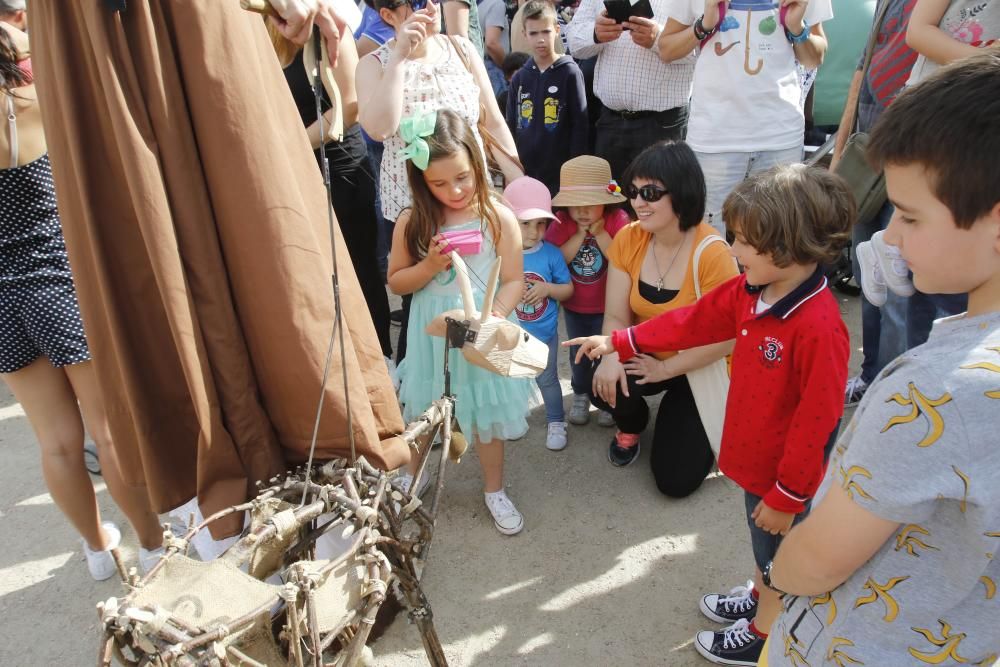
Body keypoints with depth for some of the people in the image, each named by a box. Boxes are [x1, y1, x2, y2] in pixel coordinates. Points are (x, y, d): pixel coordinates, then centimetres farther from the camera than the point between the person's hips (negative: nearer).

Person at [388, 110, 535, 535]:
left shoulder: (498, 218, -11)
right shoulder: (411, 222, -7)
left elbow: (514, 280, -9)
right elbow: (396, 282, 0)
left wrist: (494, 316, -26)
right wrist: (430, 266, -18)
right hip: (432, 335, 2)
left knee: (485, 413, 12)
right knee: (422, 412, 17)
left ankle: (494, 489, 35)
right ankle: (412, 477, 44)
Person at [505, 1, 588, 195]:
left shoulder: (570, 73, -2)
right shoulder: (519, 78, 8)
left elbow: (580, 125, -4)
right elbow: (511, 127, 12)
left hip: (561, 174, -4)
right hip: (524, 172, 4)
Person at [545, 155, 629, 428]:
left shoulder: (617, 220, -19)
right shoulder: (562, 221, -13)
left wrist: (601, 234, -30)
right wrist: (579, 236, -28)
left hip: (607, 305, -2)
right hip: (573, 305, 3)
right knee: (578, 353, 19)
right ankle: (581, 395, 40)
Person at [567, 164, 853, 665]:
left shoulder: (819, 327, -33)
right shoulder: (749, 291, -8)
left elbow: (816, 421, -27)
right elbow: (694, 321, 3)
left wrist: (786, 496, -16)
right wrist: (618, 343, 3)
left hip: (787, 473, -7)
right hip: (754, 455, 7)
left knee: (780, 553, 19)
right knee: (763, 544, 30)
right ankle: (761, 597, 56)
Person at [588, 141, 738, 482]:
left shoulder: (713, 254, -27)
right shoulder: (628, 239, -12)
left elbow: (725, 338, -23)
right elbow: (616, 316, -11)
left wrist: (665, 368, -21)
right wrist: (611, 357, -30)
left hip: (699, 370, -3)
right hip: (646, 355, 4)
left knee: (675, 480, -7)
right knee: (606, 386, -29)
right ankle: (632, 424, 10)